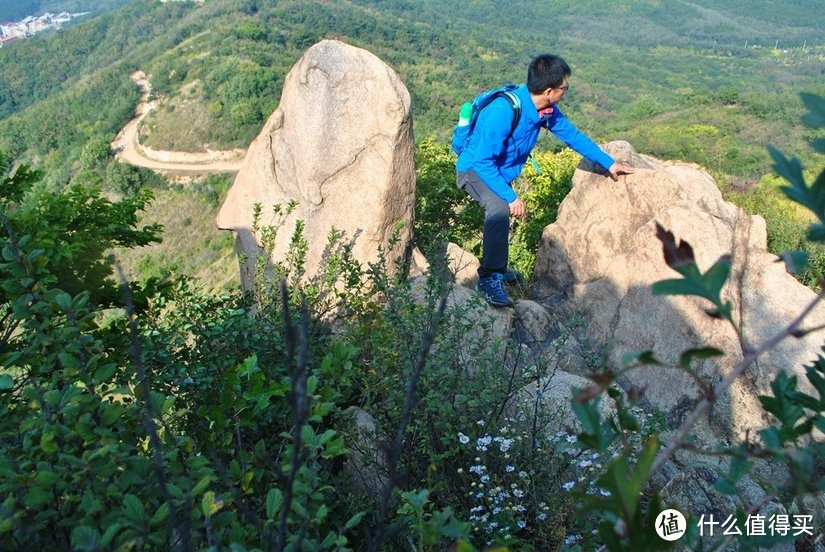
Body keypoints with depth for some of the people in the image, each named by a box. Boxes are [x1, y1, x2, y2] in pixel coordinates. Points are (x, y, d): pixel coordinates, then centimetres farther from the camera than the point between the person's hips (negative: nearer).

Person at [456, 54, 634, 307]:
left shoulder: (546, 110, -11)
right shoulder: (503, 111, -34)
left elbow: (572, 135, 3)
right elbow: (483, 160, -34)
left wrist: (609, 163, 7)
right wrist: (510, 197, -35)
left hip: (500, 172, 9)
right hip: (474, 170, -9)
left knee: (505, 207, 24)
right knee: (499, 207, -34)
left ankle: (495, 269, 48)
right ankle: (489, 277, -26)